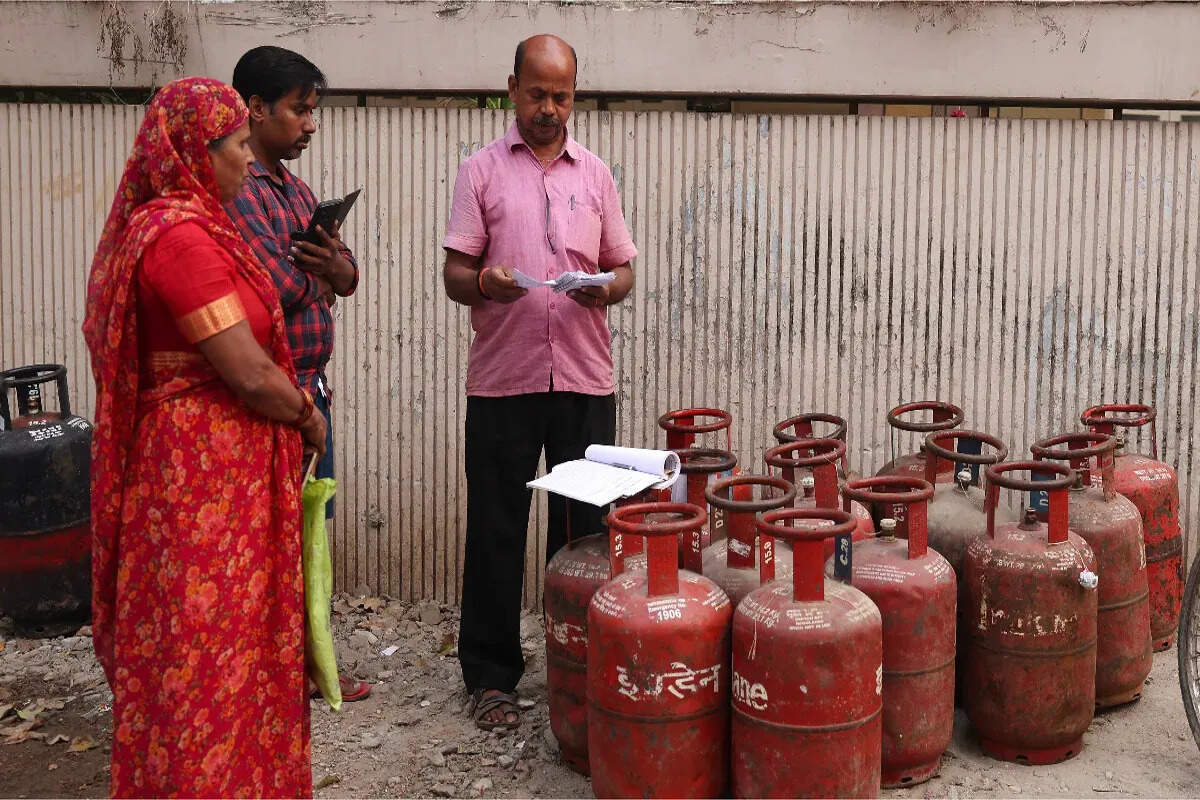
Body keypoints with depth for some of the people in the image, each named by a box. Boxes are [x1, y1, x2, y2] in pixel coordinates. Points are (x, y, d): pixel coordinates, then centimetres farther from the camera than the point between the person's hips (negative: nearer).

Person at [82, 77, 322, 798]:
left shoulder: (189, 226, 12)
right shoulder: (181, 237, -20)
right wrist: (308, 417, -4)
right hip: (205, 474, -10)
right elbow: (251, 374, -21)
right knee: (207, 648, 1)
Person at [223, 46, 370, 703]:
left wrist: (339, 270, -11)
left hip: (311, 386, 9)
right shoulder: (236, 191, -16)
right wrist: (317, 277, -1)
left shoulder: (296, 191, 15)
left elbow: (344, 275, 14)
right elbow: (280, 287, -24)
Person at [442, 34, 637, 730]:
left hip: (586, 380, 2)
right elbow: (453, 274, 2)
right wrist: (482, 282, -21)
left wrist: (607, 288, -9)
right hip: (503, 379, -2)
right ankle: (491, 676, 14)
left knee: (585, 526, 6)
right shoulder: (482, 171, 6)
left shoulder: (595, 174, 13)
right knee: (496, 531, 3)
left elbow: (624, 269, 14)